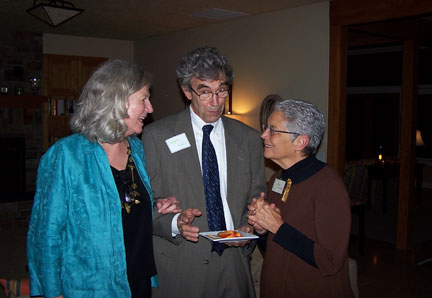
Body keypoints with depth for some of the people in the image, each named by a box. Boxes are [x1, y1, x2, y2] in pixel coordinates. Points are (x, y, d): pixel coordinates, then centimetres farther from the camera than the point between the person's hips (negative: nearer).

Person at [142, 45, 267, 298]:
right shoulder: (156, 136, -5)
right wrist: (174, 223, -22)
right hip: (177, 267, -2)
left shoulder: (249, 139, 5)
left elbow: (256, 200, 10)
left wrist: (247, 228, -8)